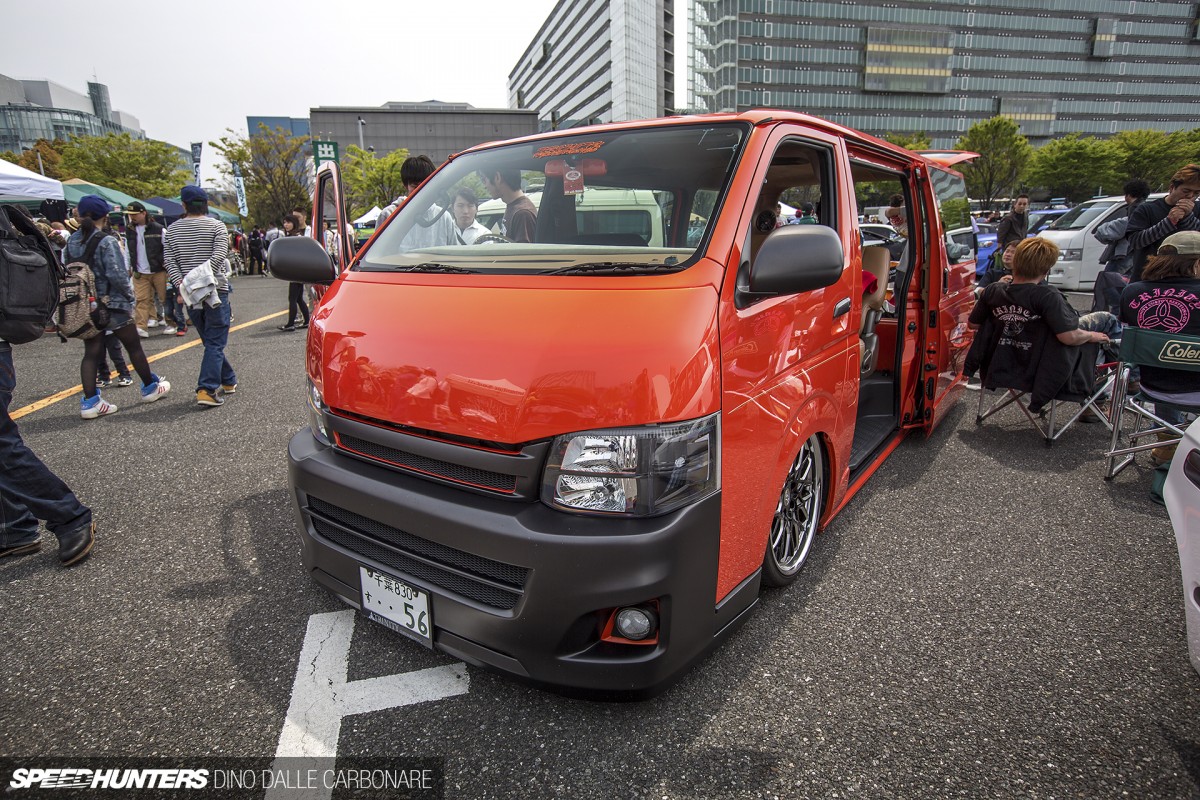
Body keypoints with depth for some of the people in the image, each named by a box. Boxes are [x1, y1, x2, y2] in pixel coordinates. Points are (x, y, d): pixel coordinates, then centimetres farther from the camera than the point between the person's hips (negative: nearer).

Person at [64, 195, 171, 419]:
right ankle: (150, 387, 25)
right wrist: (130, 295, -7)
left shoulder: (72, 241, 4)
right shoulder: (106, 241, -15)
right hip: (112, 304, -6)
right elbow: (116, 274, -20)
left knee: (91, 352, 7)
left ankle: (90, 401, 3)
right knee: (133, 346, 11)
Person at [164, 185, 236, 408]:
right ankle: (207, 390, -15)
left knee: (211, 341, 17)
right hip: (215, 290, -4)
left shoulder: (172, 229, 8)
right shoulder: (216, 226, -2)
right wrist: (201, 279, -19)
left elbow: (170, 262, -1)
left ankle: (228, 381, 26)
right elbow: (219, 256, -16)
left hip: (190, 295, 4)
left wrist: (182, 285, -7)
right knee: (215, 342, -4)